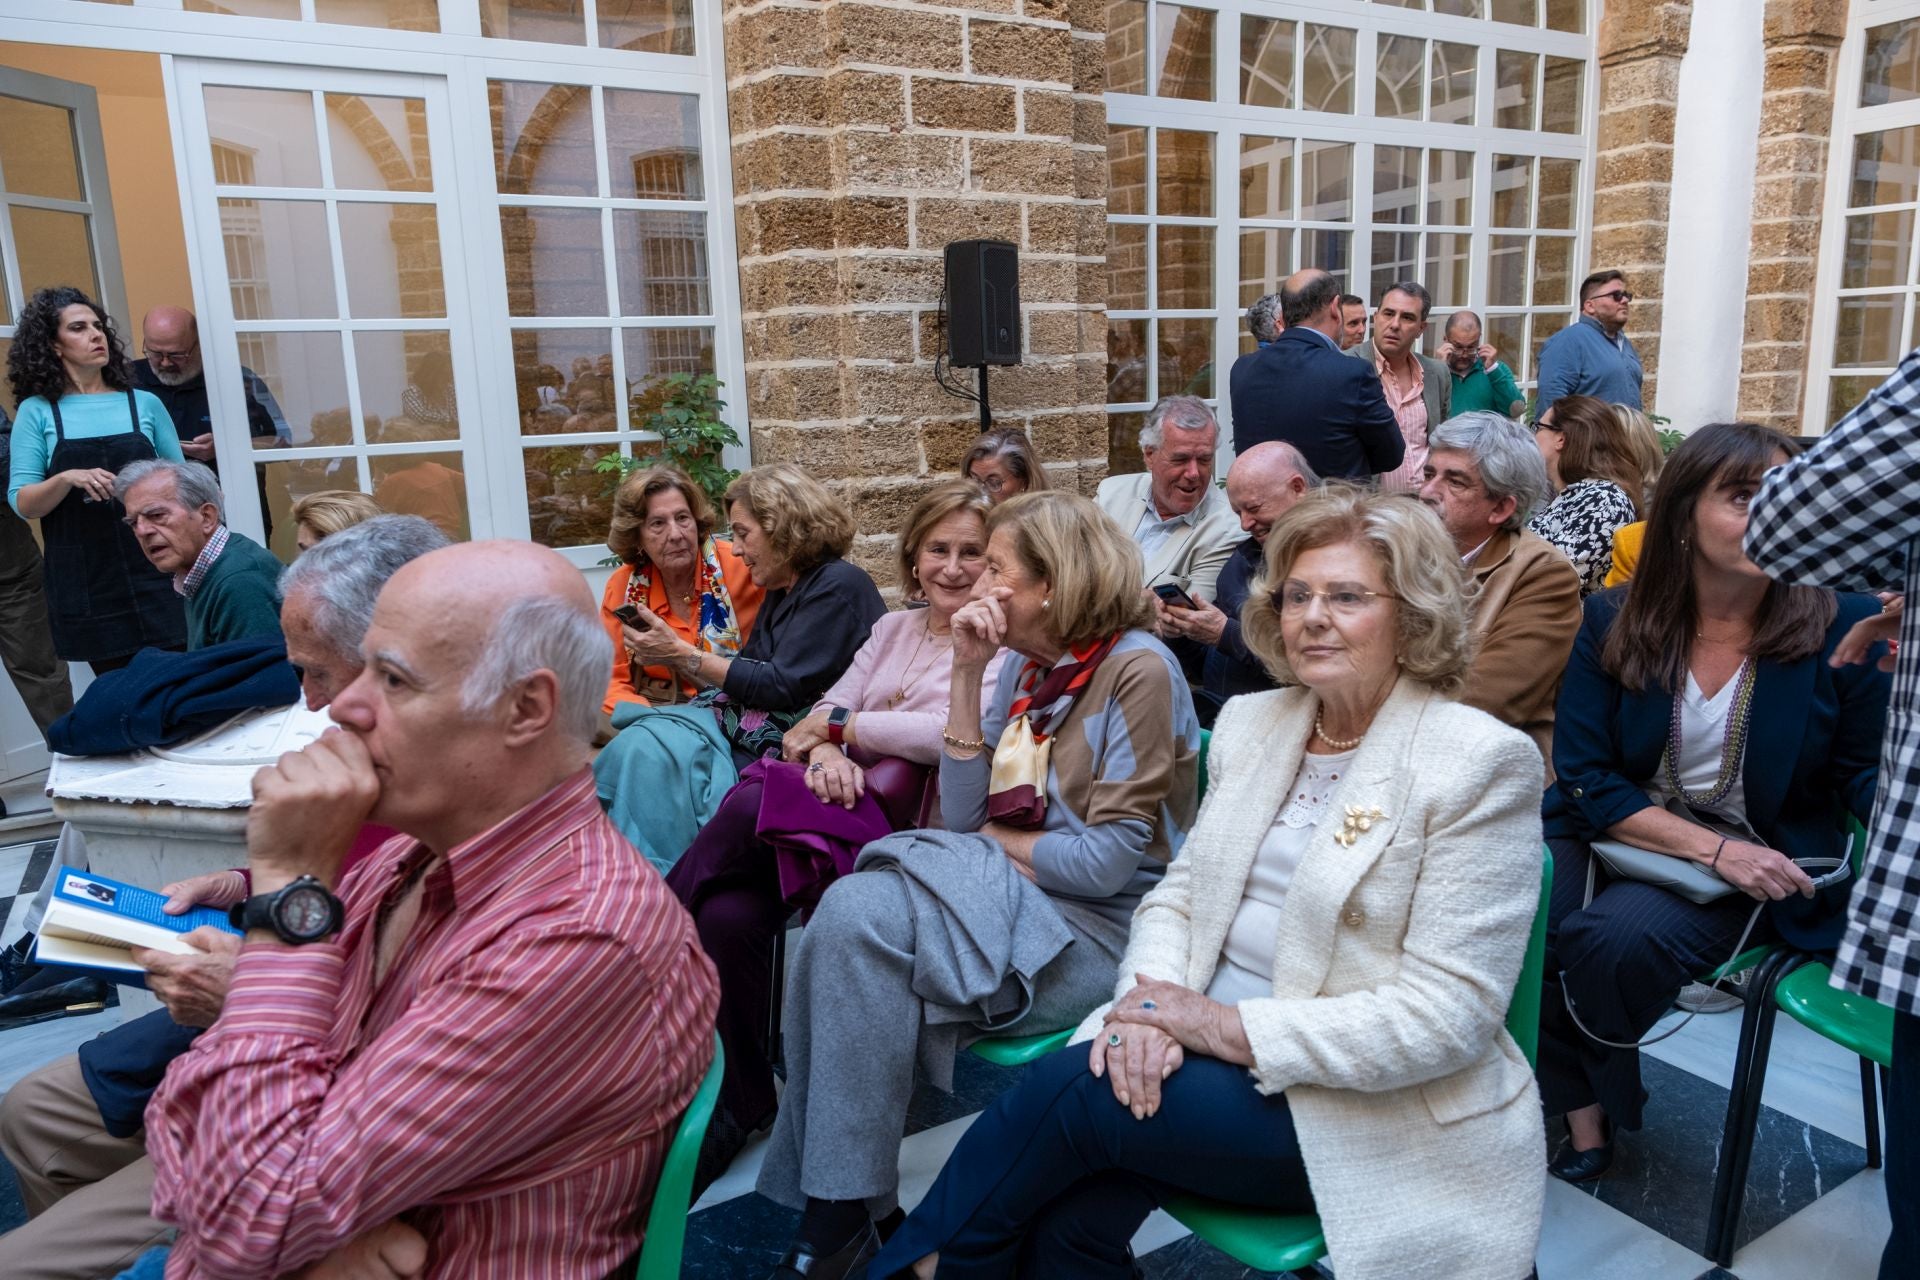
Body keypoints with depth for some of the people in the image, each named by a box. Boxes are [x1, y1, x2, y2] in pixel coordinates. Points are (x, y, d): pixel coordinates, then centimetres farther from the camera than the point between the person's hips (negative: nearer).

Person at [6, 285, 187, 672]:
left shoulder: (145, 404, 6)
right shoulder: (37, 411, 3)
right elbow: (22, 503, 1)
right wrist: (67, 479, -18)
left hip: (153, 568, 1)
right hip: (84, 580, -1)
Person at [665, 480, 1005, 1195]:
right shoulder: (893, 629, 21)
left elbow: (953, 737, -16)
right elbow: (825, 711, 11)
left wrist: (838, 726, -7)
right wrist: (825, 752, -15)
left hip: (910, 827, -6)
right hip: (845, 807, 6)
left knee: (753, 802, -29)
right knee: (727, 915, -24)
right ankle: (739, 1103, -6)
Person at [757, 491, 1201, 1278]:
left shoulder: (1138, 669, -14)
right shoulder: (1026, 665, 8)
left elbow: (1108, 862, -18)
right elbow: (965, 814, 2)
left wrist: (995, 841, -3)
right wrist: (967, 674, -4)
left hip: (1098, 930, -7)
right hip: (1018, 904, 7)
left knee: (856, 919, -22)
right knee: (848, 912, -19)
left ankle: (846, 1214, -7)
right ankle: (835, 1210, -8)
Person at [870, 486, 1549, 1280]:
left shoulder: (1481, 763, -11)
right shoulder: (1251, 721, 8)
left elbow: (1449, 1013, -16)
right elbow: (1179, 891, 9)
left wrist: (1233, 1027, -21)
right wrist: (1151, 996, -13)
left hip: (1362, 1104, -4)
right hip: (1213, 1052, 5)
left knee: (1071, 1089, -21)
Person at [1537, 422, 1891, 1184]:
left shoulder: (1844, 628, -8)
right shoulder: (1612, 622, -5)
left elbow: (1864, 776, 0)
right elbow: (1586, 779, -7)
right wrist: (1711, 848, -19)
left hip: (1756, 863, -1)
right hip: (1617, 832, 2)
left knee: (1615, 938, -30)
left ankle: (1590, 1104, 1)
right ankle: (1580, 1110, -3)